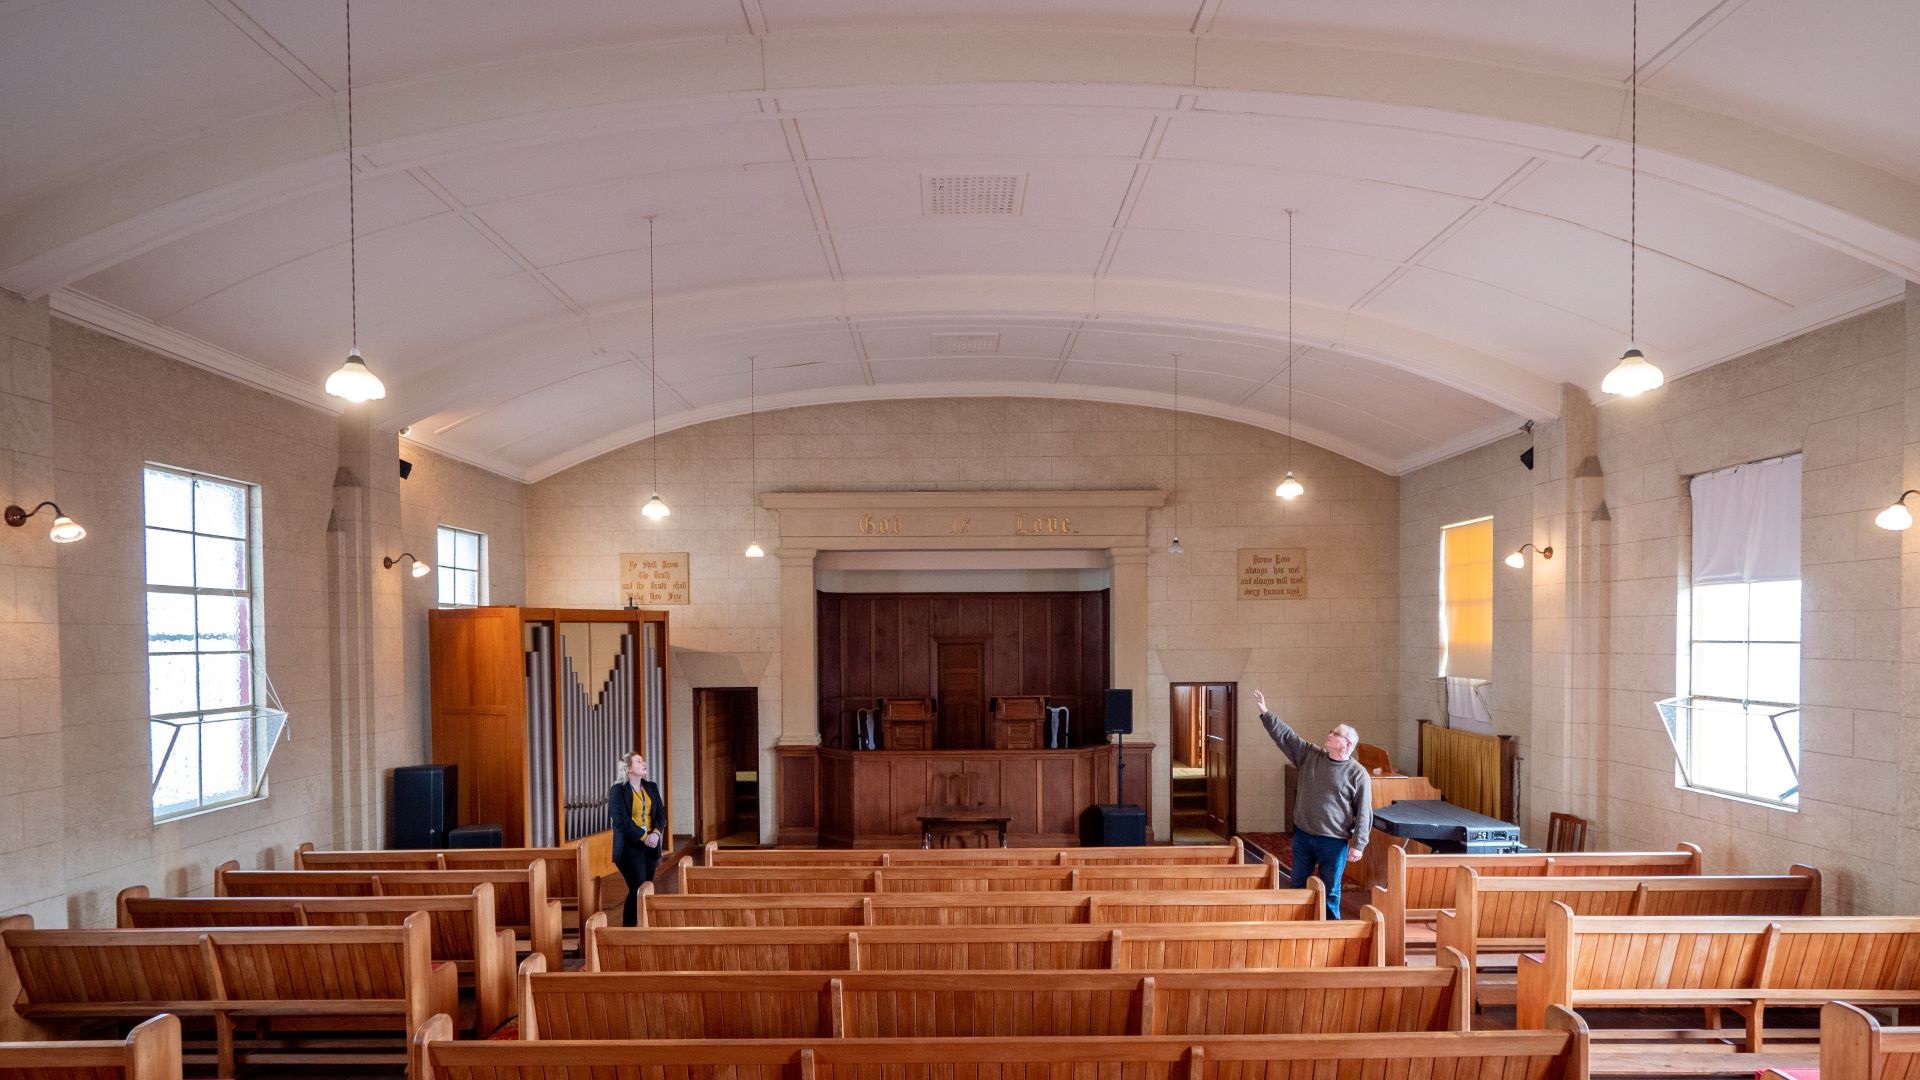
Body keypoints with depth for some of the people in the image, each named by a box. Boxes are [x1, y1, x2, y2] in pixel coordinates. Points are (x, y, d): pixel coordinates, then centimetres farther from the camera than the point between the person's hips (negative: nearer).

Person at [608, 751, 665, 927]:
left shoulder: (651, 787, 12)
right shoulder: (618, 790, -5)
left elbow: (661, 813, 7)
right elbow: (621, 820, -13)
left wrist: (656, 833, -12)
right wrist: (643, 837, -17)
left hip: (651, 844, 5)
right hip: (630, 845, -5)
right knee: (638, 889, -10)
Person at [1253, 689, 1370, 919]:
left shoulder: (1358, 774, -11)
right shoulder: (1310, 755, 1)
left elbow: (1364, 813, -11)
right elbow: (1285, 736, 2)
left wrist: (1358, 844, -13)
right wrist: (1265, 713, -6)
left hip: (1334, 841, -5)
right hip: (1303, 835, 5)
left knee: (1330, 891, 7)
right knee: (1297, 885, 15)